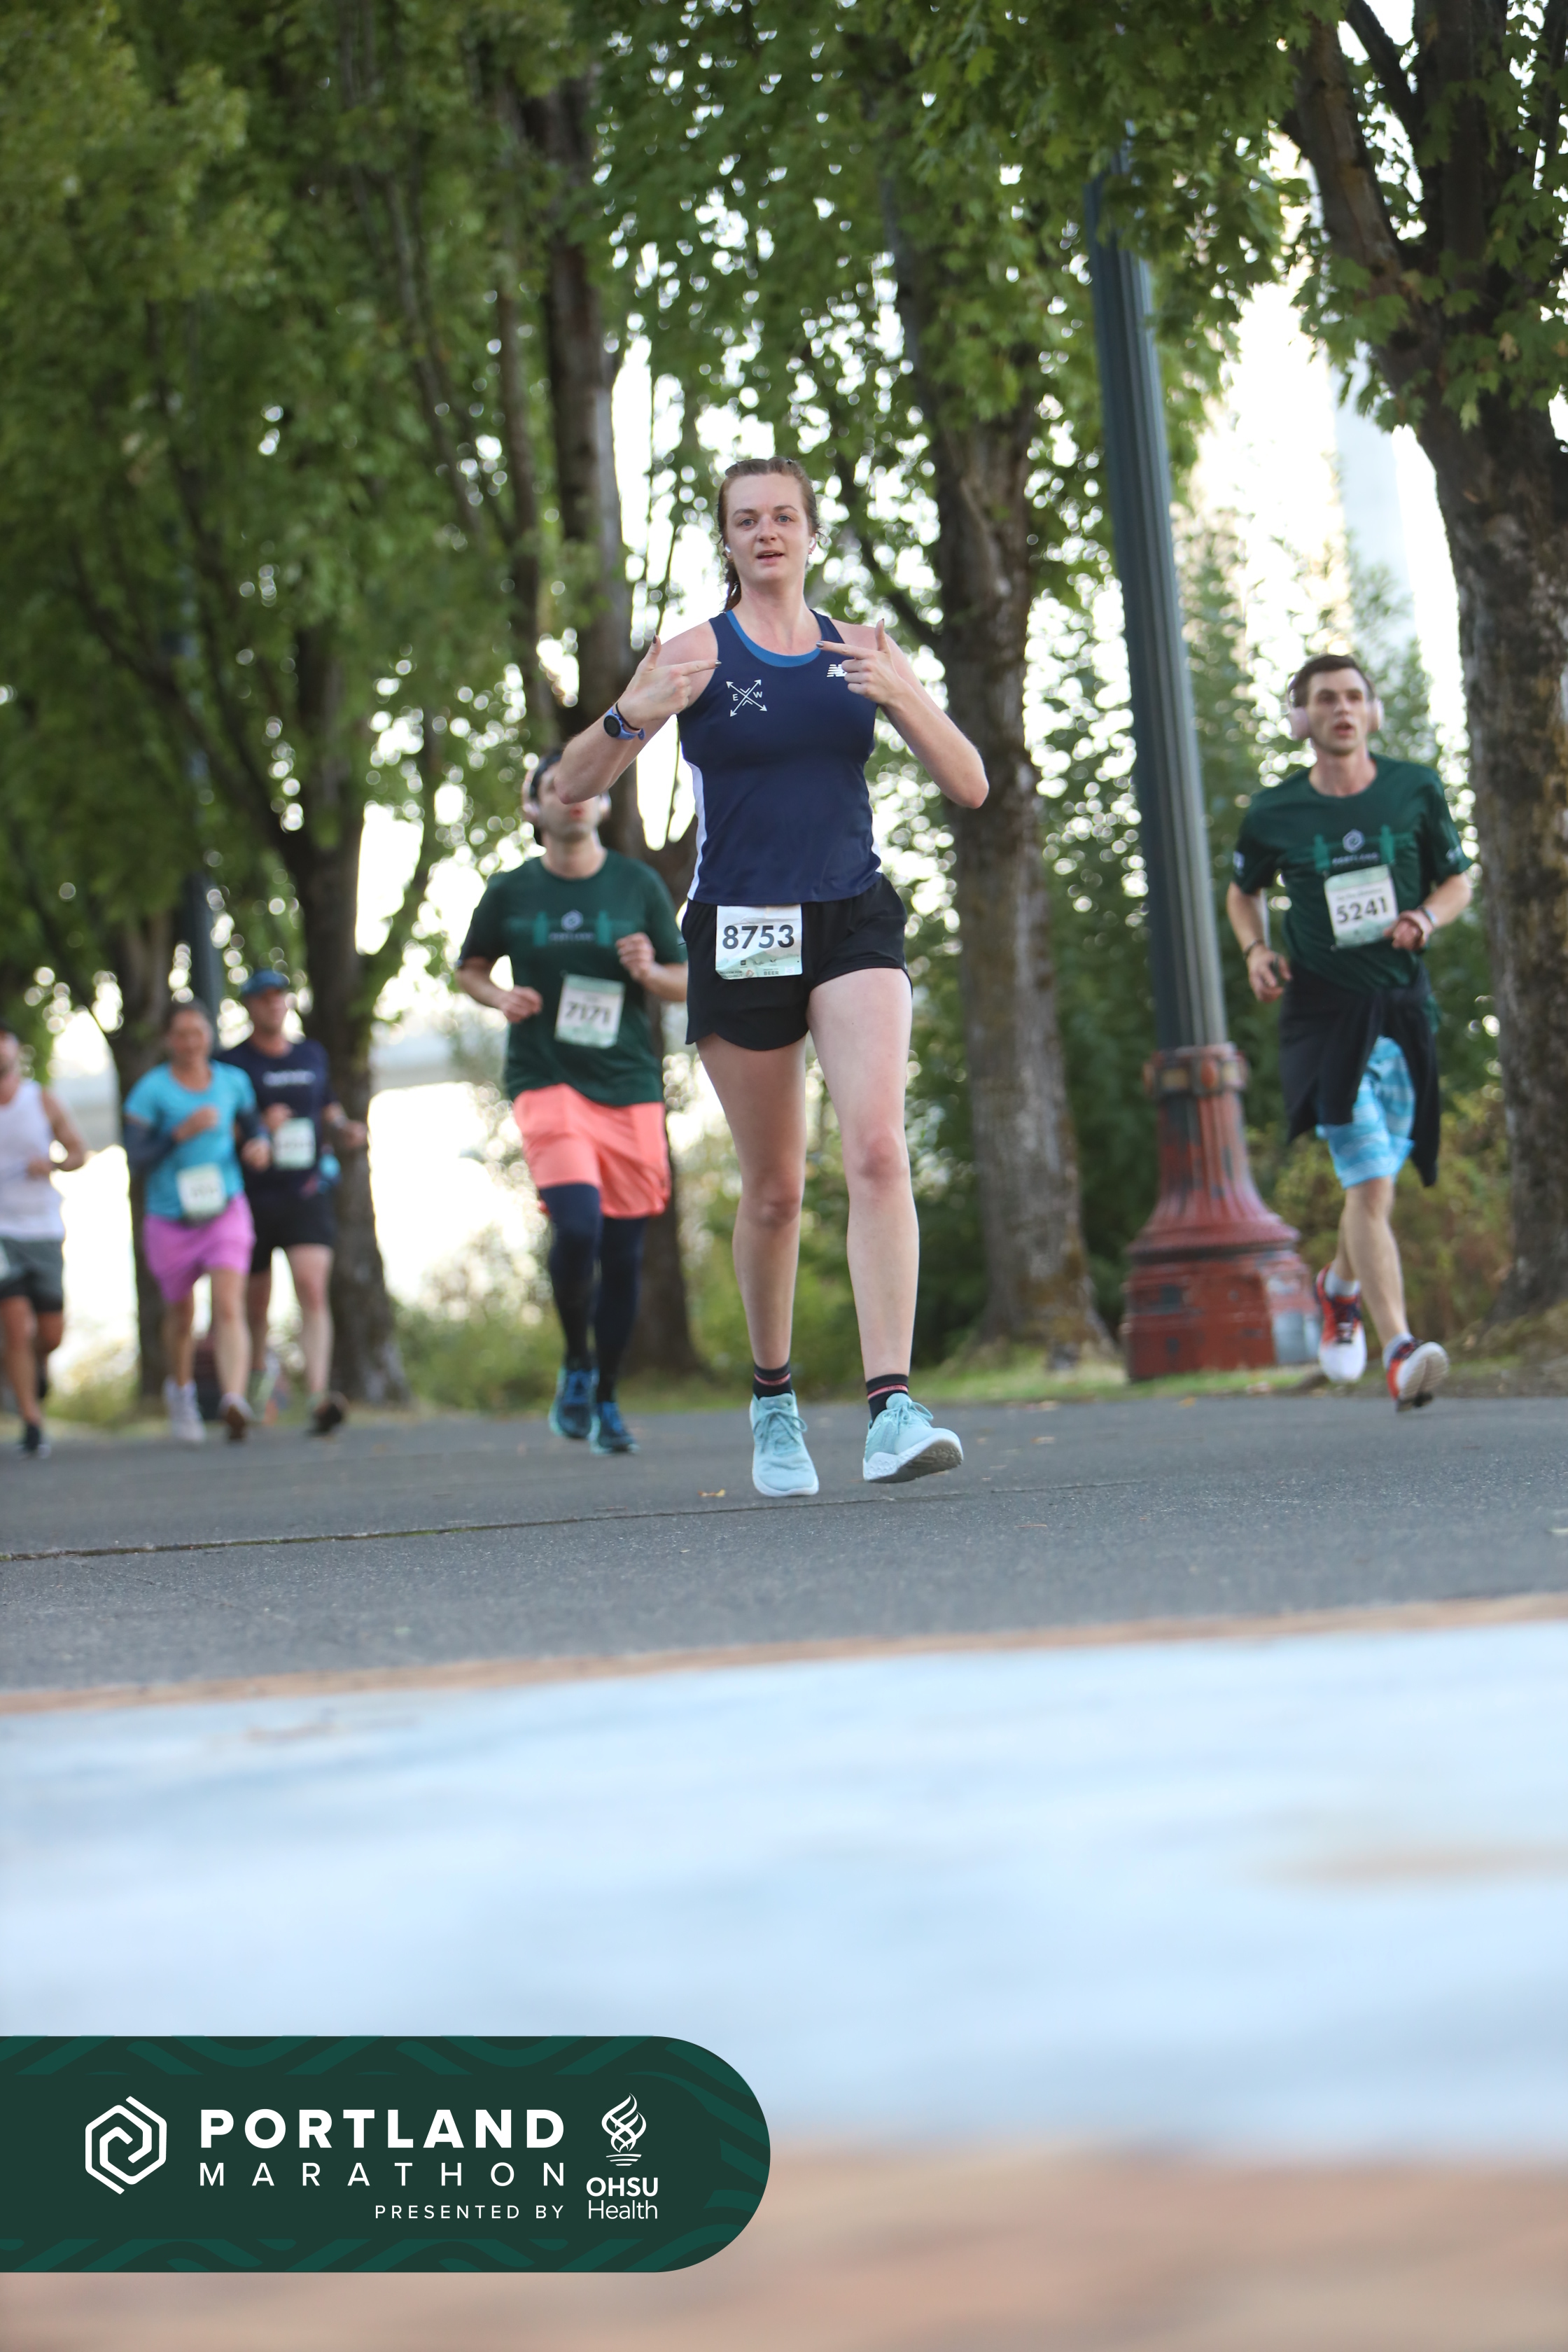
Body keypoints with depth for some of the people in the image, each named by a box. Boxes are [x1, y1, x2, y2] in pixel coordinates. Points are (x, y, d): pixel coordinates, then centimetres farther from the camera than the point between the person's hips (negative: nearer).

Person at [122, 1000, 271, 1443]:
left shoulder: (233, 1081, 2)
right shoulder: (152, 1090, -9)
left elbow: (252, 1129, 18)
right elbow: (136, 1159, -15)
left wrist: (260, 1146, -5)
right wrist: (183, 1132, -26)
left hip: (226, 1212, 1)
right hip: (171, 1220, 0)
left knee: (229, 1308, -19)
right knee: (181, 1314, 17)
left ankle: (234, 1400, -35)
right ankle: (181, 1391, 45)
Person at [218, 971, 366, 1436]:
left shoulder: (312, 1055, 13)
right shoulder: (231, 1062, -1)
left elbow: (329, 1111, 25)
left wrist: (346, 1131, 3)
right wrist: (258, 1128, -20)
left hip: (307, 1193, 1)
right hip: (253, 1200, -1)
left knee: (313, 1290, -17)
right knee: (255, 1301, 10)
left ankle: (319, 1398, -28)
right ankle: (260, 1366, 42)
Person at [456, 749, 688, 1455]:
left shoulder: (638, 885, 5)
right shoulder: (511, 892, 3)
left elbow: (683, 985, 10)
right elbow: (469, 968, 18)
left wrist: (648, 972, -11)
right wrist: (500, 997, -4)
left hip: (630, 1086, 2)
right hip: (548, 1084, -2)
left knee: (623, 1249, 4)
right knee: (578, 1223, -23)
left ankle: (605, 1399, 21)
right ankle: (575, 1364, 2)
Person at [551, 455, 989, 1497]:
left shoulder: (857, 650, 8)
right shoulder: (699, 652, 0)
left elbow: (970, 786, 4)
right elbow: (575, 786, -5)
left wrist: (903, 696, -14)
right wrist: (634, 716, -26)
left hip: (854, 919, 1)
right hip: (741, 932, -1)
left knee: (878, 1148, -19)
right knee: (775, 1188, 6)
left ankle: (892, 1407, -26)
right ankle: (774, 1400, 29)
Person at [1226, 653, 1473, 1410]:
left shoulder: (1415, 790, 2)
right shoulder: (1274, 811, 1)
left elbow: (1457, 881, 13)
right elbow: (1244, 892, 18)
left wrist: (1427, 917, -9)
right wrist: (1256, 950, -1)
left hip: (1402, 1004, 2)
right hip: (1323, 1008, -2)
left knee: (1373, 1181, 13)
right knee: (1370, 1184, -17)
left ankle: (1340, 1287, 45)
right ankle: (1399, 1351, -25)